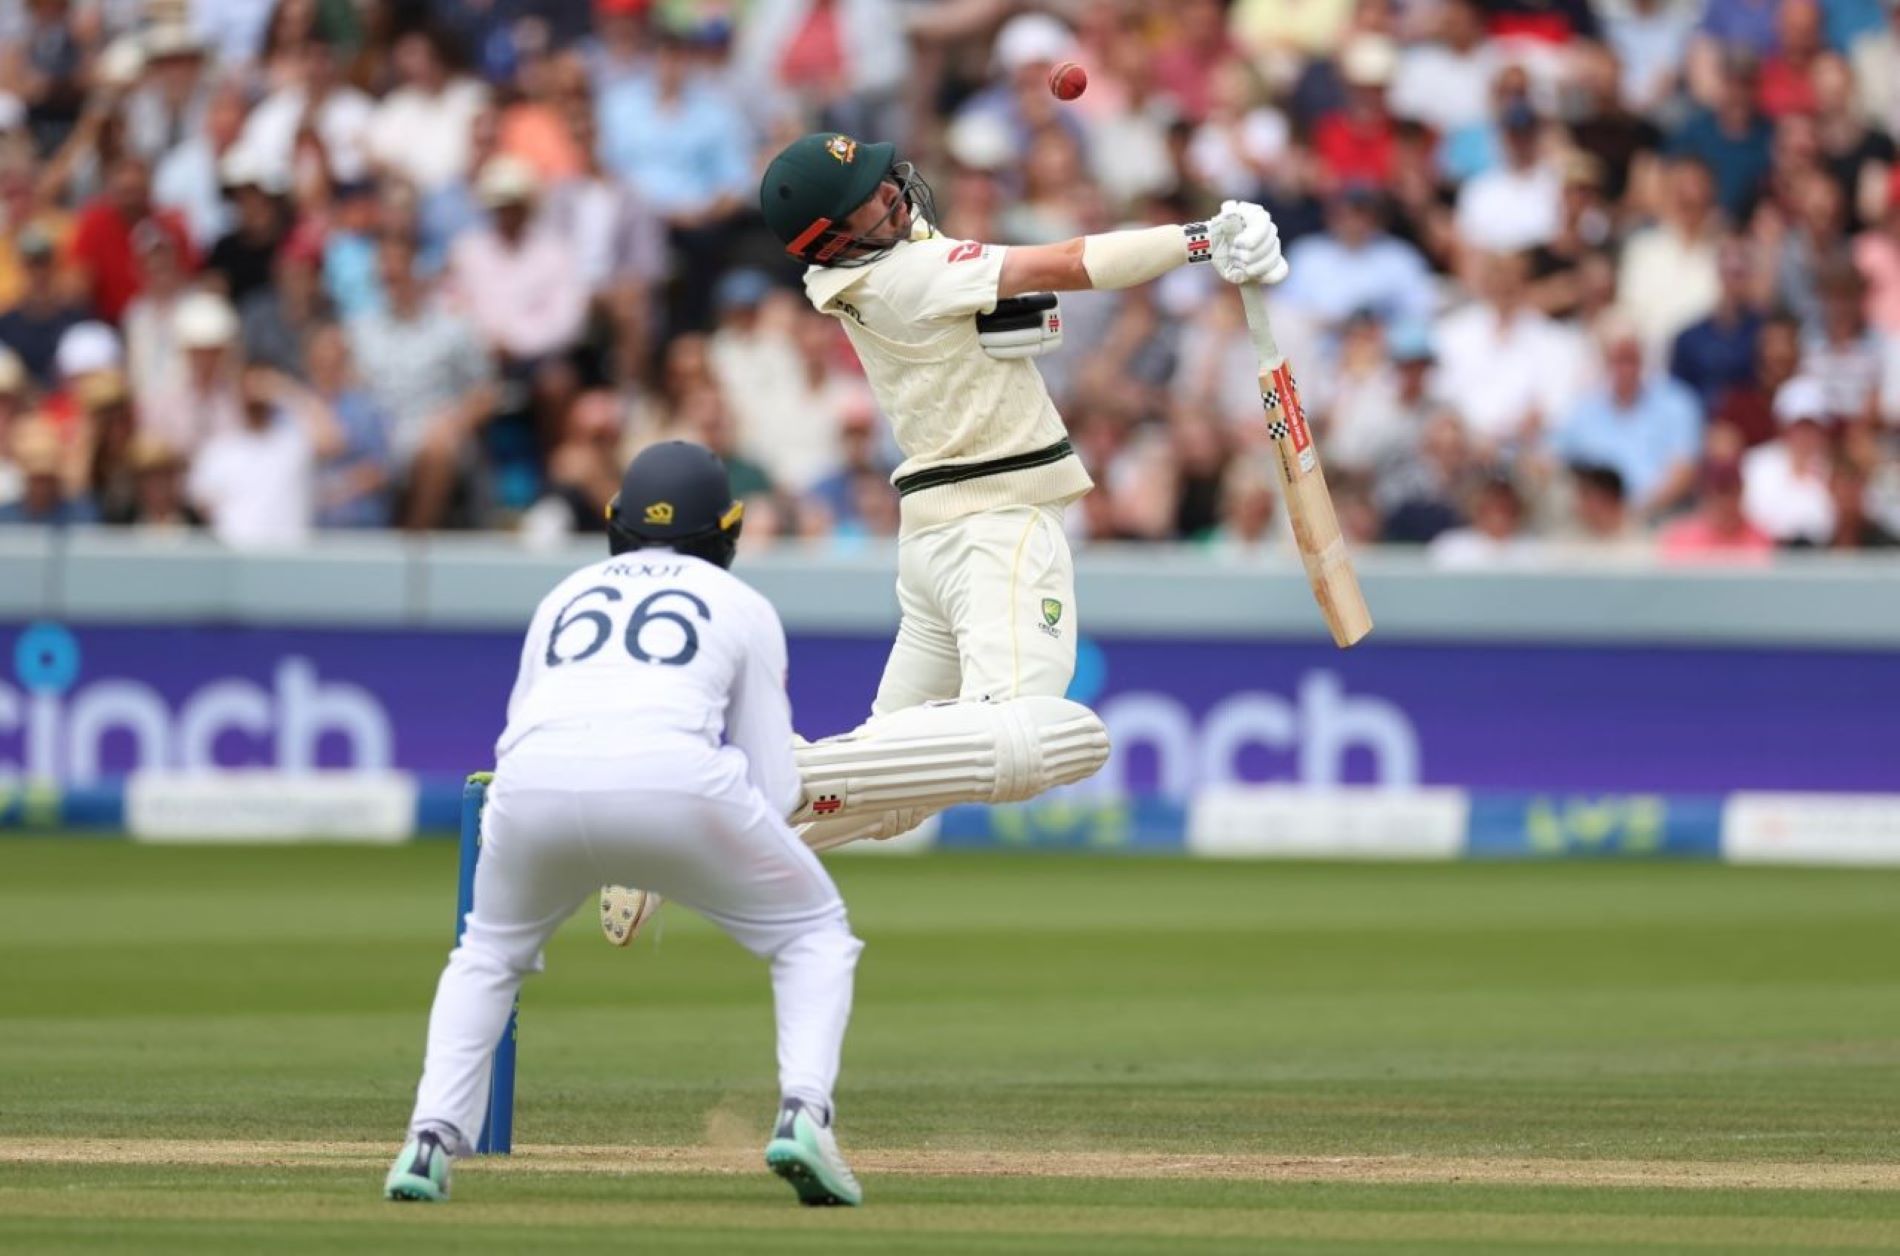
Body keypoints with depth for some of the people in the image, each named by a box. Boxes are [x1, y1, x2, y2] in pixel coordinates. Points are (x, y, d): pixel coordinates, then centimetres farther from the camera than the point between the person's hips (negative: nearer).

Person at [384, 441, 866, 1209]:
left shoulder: (565, 597, 34)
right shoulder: (743, 606, 27)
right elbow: (773, 790, 21)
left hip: (535, 781, 2)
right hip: (675, 777, -2)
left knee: (490, 951, 32)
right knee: (812, 932, 21)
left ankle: (432, 1139, 12)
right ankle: (803, 1115, -2)